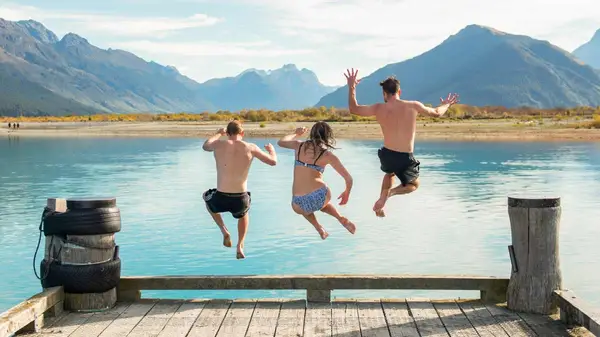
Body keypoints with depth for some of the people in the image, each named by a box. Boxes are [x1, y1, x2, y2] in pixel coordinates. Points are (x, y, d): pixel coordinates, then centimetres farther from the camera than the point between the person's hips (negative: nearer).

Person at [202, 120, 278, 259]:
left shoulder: (219, 144, 0)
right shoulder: (250, 147, -1)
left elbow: (205, 146, 25)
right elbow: (273, 162, 8)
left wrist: (218, 133, 41)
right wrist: (271, 149, 29)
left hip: (221, 199, -1)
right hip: (240, 200, 1)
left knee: (206, 197, 37)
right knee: (244, 213, 40)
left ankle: (224, 231, 21)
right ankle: (240, 246, 21)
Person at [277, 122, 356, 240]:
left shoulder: (299, 146, 8)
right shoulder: (327, 155, 2)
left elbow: (280, 142, 30)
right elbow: (348, 179, 4)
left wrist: (296, 134, 46)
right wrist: (346, 193, 23)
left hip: (299, 205, 1)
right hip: (319, 196, -1)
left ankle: (318, 227, 23)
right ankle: (341, 218, 17)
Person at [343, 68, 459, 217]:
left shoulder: (379, 108, -5)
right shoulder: (413, 106, -7)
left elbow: (353, 109, 8)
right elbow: (436, 113, 11)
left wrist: (351, 88, 17)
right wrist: (446, 104, 33)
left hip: (387, 155, 3)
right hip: (406, 158, -3)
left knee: (390, 173, 39)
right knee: (414, 185, 25)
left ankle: (382, 200, 22)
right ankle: (389, 193, -4)